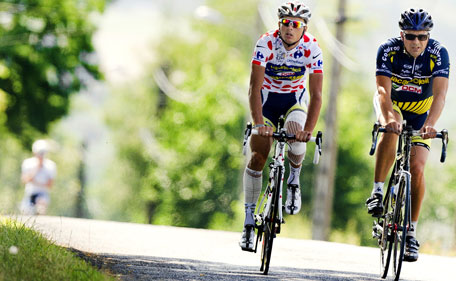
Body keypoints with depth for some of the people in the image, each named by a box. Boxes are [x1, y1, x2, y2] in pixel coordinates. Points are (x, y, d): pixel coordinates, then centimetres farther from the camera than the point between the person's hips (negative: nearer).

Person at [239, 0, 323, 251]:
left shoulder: (312, 49, -24)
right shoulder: (266, 43, -27)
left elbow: (316, 94, -26)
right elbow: (254, 86, -33)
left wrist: (308, 130, -38)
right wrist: (258, 123, -45)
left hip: (295, 97, 0)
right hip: (267, 97, 0)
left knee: (297, 139, -29)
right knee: (258, 156, -11)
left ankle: (294, 179, 3)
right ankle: (249, 221, -3)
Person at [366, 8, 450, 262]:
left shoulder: (438, 53, -25)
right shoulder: (388, 50, -26)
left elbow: (440, 93, -35)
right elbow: (383, 90, -35)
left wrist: (430, 124, -52)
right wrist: (389, 118, -54)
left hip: (420, 111, 1)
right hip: (391, 103, -1)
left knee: (417, 169, -12)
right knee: (390, 132, -36)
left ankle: (411, 233, 0)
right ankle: (377, 192, -22)